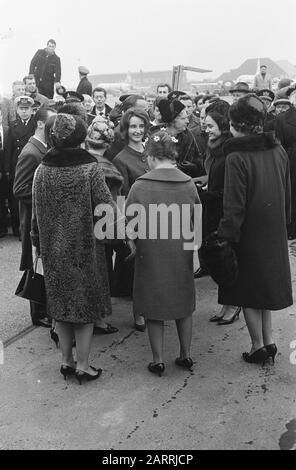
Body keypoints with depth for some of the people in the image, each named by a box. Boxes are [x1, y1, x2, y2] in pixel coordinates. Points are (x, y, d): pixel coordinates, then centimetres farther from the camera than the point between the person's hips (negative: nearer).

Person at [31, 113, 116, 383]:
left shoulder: (42, 170, -3)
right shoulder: (90, 168, -14)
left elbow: (36, 213, 2)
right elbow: (107, 207, -17)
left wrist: (38, 243, 11)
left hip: (54, 250, 4)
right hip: (85, 249, -3)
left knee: (61, 303, 16)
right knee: (86, 304, 10)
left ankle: (66, 361, 26)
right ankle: (83, 365, 14)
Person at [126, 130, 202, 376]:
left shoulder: (140, 186, -14)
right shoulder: (189, 183, -5)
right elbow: (197, 221, 3)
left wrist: (133, 244, 9)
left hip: (152, 255, -3)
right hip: (182, 254, 3)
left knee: (154, 308, 11)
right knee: (183, 302, 18)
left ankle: (158, 360, 18)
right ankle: (186, 355, 28)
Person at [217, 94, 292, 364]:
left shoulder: (236, 158, -19)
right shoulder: (278, 151, 0)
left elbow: (234, 206, -20)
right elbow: (287, 195, 8)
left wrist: (226, 237, -13)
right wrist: (282, 223, 18)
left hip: (249, 235, -6)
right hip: (275, 232, 6)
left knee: (249, 293, 9)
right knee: (265, 285, 20)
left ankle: (258, 347, 19)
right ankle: (269, 342, 25)